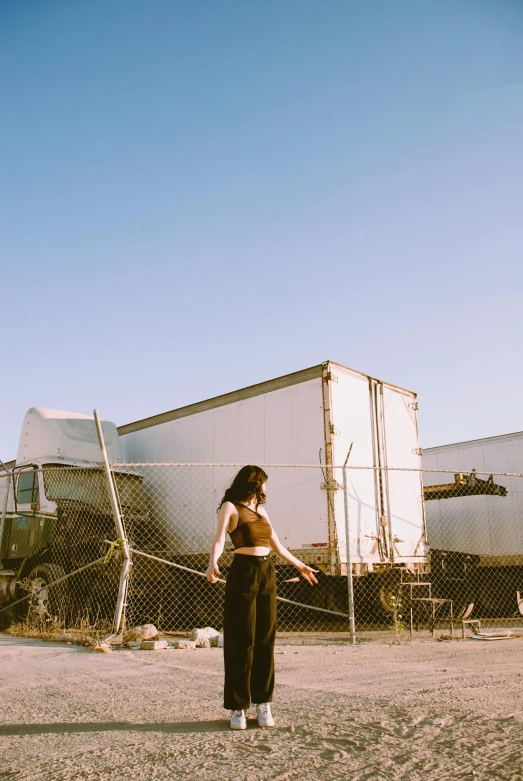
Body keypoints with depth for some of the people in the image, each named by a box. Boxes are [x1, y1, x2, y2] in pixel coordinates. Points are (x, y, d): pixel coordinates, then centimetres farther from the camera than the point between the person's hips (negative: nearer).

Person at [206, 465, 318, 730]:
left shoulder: (261, 510, 19)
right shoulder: (230, 507, -1)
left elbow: (277, 546, 28)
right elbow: (219, 541, -15)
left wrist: (300, 565, 35)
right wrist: (212, 564, -34)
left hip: (267, 573, 6)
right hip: (243, 572, -6)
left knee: (265, 640, 5)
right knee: (241, 641, -4)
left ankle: (263, 703, 13)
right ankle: (238, 708, 4)